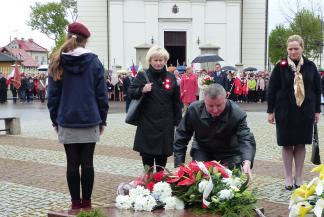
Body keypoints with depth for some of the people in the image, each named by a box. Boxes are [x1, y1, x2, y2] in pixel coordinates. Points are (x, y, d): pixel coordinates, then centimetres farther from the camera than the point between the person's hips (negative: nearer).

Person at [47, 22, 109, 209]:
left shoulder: (57, 63, 0)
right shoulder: (94, 62, -2)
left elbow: (53, 95, 2)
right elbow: (102, 94, -1)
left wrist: (55, 120, 10)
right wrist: (102, 120, 6)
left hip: (67, 122, 0)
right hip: (90, 121, 0)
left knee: (72, 163, 5)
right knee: (87, 163, 5)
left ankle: (76, 202, 10)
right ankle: (87, 202, 10)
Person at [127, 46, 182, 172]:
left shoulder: (171, 78, 8)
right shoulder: (142, 76, 0)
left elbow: (176, 101, 10)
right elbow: (130, 93, -2)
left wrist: (177, 121, 7)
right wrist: (142, 90, -21)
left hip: (165, 124, 2)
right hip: (147, 123, -2)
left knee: (162, 156, 8)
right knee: (147, 155, 0)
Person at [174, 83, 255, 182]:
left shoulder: (237, 114, -29)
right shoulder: (194, 110, -23)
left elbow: (246, 139, -38)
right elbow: (181, 137, -12)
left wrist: (247, 162, -59)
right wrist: (179, 165, -17)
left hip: (229, 152, -1)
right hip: (201, 149, 1)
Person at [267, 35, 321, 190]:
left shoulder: (310, 66, 2)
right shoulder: (281, 67, -4)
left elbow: (317, 89, 7)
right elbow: (271, 89, -2)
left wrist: (317, 110, 5)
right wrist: (271, 111, -4)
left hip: (305, 112, 2)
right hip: (285, 112, -1)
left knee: (301, 144, 8)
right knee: (287, 144, 5)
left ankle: (299, 177, 18)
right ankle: (288, 177, 16)